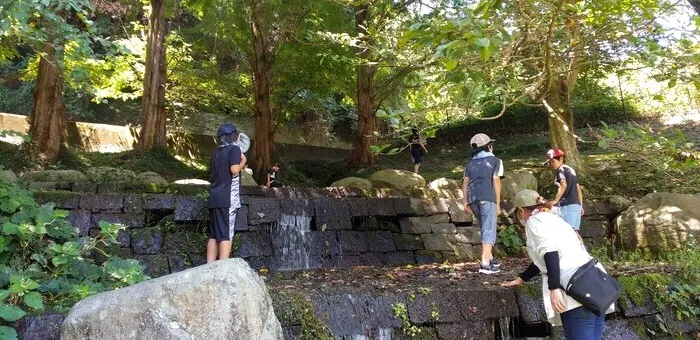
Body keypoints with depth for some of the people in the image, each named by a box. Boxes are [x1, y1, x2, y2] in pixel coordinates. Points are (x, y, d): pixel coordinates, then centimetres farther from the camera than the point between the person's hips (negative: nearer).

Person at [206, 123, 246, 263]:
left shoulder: (216, 152, 19)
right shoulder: (234, 148, -2)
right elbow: (234, 170, -17)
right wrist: (243, 161, 3)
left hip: (214, 198, 7)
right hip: (227, 198, -7)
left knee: (214, 235, 8)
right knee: (226, 235, -7)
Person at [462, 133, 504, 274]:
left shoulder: (471, 163, 23)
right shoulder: (495, 160, 11)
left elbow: (465, 182, 12)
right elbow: (496, 181, 0)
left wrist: (465, 202, 9)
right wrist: (498, 203, 0)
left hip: (472, 198, 5)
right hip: (487, 197, -5)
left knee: (486, 228, 21)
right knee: (489, 230, -6)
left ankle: (489, 258, 27)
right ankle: (485, 264, -16)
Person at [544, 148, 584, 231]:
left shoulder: (561, 170, -5)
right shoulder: (571, 169, 21)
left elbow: (563, 185, -24)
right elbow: (578, 188, 24)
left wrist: (555, 201, -28)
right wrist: (581, 206, 28)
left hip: (567, 205, -9)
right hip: (576, 205, 9)